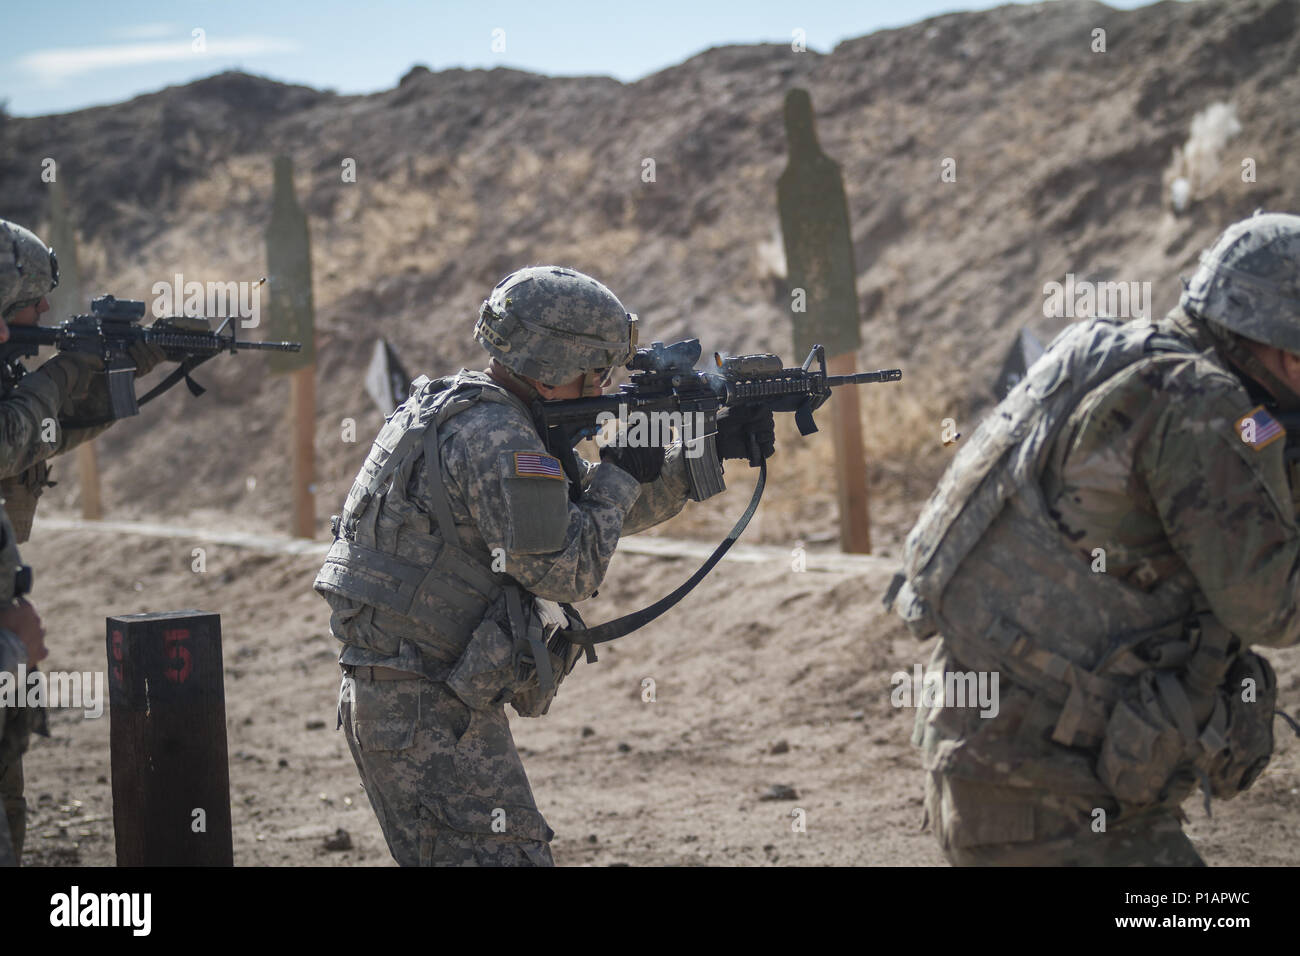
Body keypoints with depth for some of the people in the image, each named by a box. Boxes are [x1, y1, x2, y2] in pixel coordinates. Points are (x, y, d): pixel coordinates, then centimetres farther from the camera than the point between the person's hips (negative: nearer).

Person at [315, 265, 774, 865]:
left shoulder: (494, 421, 15)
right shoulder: (491, 435, -17)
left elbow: (609, 511, 22)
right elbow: (564, 571, -20)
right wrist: (619, 478, -7)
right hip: (428, 713, -10)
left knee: (445, 860, 17)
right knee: (511, 856, -9)